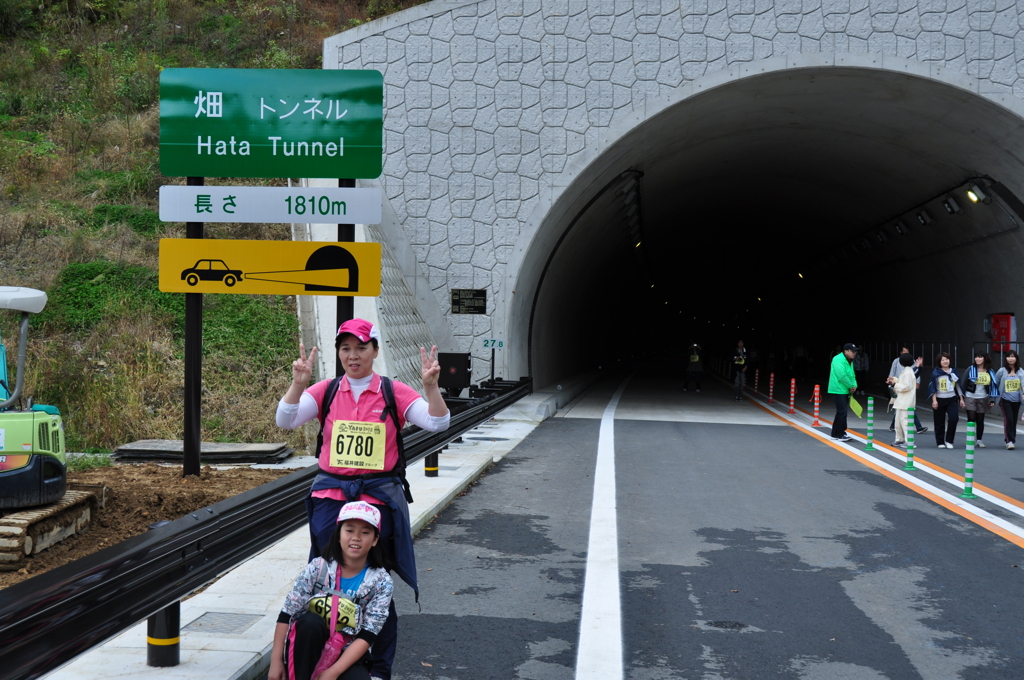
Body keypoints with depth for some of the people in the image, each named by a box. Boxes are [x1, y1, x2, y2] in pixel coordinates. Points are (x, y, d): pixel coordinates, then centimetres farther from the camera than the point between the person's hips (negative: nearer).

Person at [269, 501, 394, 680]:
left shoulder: (381, 583, -9)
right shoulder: (318, 568, -10)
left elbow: (367, 637, -14)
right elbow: (286, 615, -7)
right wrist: (276, 661, -14)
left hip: (347, 656, 0)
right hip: (309, 650, 0)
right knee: (311, 621, -32)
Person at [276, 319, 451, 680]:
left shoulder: (393, 392, 0)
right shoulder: (326, 391, 4)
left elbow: (438, 423, -9)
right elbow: (285, 420, -7)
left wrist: (430, 386, -25)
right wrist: (298, 384, -22)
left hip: (378, 496, -2)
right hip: (330, 494, 2)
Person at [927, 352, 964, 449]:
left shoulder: (954, 372, 9)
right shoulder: (936, 373, -2)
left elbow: (958, 386, 14)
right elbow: (933, 387, -3)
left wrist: (961, 399, 12)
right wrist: (934, 400, -10)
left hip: (952, 399, 2)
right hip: (939, 400, -2)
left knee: (953, 418, -14)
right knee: (940, 422, 3)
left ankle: (949, 440, -2)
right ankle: (940, 442, 13)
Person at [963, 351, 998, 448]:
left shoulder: (990, 372, 3)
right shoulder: (971, 370, -3)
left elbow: (993, 386, 9)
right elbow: (964, 384, -1)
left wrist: (993, 400, 4)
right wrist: (962, 398, -5)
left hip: (983, 399, 2)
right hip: (970, 398, -2)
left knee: (980, 420, 9)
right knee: (971, 419, -5)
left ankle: (979, 440, 19)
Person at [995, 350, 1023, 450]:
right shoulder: (1002, 371, -4)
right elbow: (995, 384, 5)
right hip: (1005, 400, -3)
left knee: (1014, 421, 8)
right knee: (1008, 419, -14)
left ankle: (1012, 440, 22)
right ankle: (1009, 441, -14)